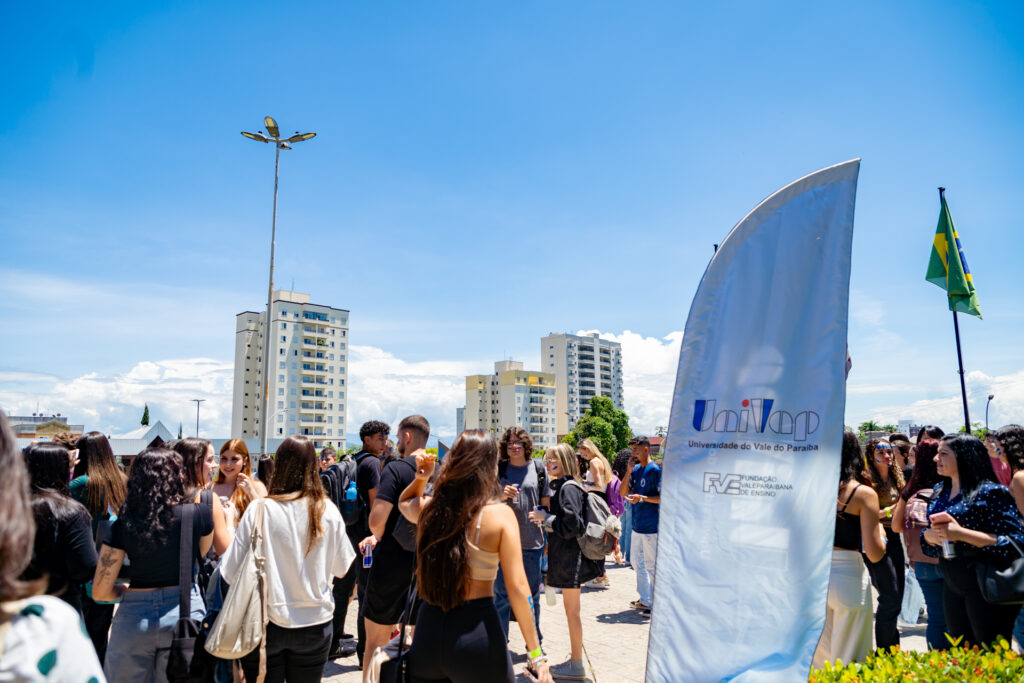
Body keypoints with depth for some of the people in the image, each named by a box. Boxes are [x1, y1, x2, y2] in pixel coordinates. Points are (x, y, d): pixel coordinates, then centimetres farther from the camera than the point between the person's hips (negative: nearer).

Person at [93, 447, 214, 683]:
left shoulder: (122, 526, -7)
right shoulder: (200, 514, -10)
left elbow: (100, 592, -4)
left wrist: (128, 590, 14)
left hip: (134, 618, 1)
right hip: (184, 613, -1)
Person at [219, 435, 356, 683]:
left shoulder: (259, 510, -16)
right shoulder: (328, 512, -10)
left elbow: (231, 573, -12)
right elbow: (341, 568, 2)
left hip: (266, 623, -1)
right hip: (315, 624, 2)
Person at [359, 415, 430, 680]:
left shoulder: (395, 468, -15)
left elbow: (376, 519, -24)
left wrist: (376, 536, 1)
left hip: (391, 565, -5)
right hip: (425, 566, 6)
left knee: (376, 639, 10)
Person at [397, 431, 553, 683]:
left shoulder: (428, 508, -1)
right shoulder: (501, 514, -12)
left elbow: (403, 503, 26)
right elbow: (517, 588, -13)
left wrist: (421, 477, 9)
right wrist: (536, 655, -6)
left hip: (428, 627, 4)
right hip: (476, 628, -3)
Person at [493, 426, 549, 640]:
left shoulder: (538, 468, 4)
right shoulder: (499, 469, 1)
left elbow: (546, 504, 8)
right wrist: (502, 495, -19)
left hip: (532, 542, 1)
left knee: (532, 595, 13)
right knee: (502, 594, 6)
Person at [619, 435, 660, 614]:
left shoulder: (655, 470, -13)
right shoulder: (636, 469, 10)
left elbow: (663, 497, -16)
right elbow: (623, 492, 7)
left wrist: (642, 498, -28)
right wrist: (629, 471, -3)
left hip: (651, 527, -9)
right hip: (637, 525, 9)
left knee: (651, 566, -1)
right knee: (637, 563, 17)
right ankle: (645, 600, 30)